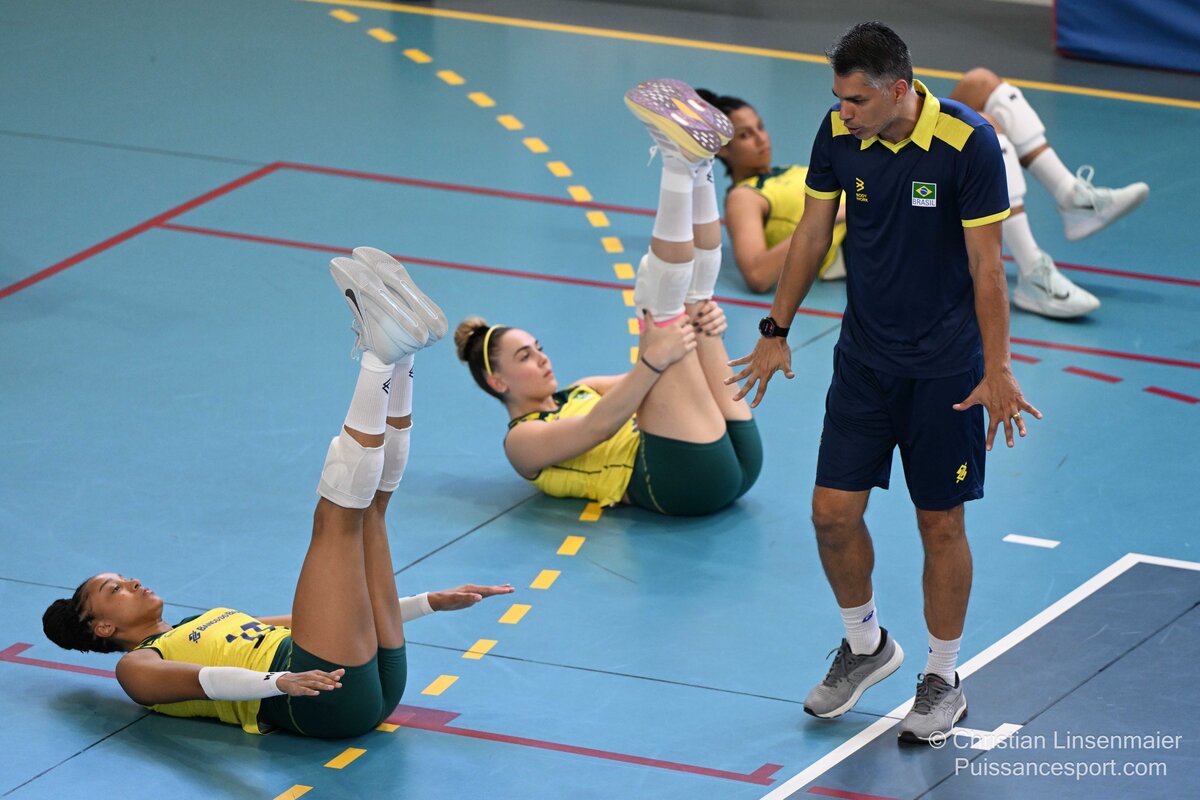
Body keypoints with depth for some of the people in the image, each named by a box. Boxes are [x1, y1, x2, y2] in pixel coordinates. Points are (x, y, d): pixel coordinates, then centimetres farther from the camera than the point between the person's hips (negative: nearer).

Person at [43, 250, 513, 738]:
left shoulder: (215, 624, 37)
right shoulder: (138, 667, 13)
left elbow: (335, 610, 34)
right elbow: (201, 680, -12)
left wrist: (430, 602, 24)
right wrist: (277, 682, -33)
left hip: (376, 679, 7)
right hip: (326, 699, -7)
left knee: (367, 505, 9)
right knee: (335, 516, -17)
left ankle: (398, 353, -9)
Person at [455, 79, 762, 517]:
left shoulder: (582, 392, 31)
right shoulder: (522, 440, 7)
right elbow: (597, 428, -13)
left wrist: (702, 330, -3)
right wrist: (653, 360, -27)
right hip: (682, 478, -7)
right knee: (660, 301, -11)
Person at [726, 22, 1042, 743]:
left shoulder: (968, 143, -20)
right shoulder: (839, 131, -6)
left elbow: (986, 262, -17)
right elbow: (814, 233, 7)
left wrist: (997, 371, -18)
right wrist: (777, 331, 10)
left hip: (944, 369, -4)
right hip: (864, 356, 4)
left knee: (941, 524, 4)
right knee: (834, 511, 3)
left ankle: (944, 681, 20)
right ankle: (866, 644, 28)